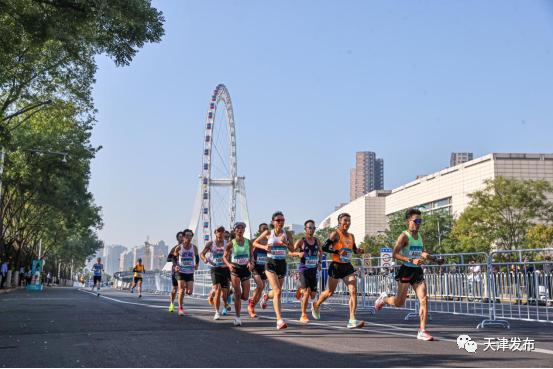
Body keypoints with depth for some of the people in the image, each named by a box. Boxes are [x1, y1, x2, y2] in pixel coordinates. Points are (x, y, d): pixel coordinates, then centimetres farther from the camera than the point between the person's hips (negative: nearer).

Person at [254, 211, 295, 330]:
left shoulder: (287, 234, 4)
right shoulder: (268, 233, -1)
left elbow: (292, 250, 1)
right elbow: (255, 243, 6)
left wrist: (286, 242, -17)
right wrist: (264, 247, -12)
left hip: (282, 264, 4)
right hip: (271, 263, -4)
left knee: (276, 291, 16)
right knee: (278, 291, -18)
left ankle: (266, 296, 54)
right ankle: (279, 320, -20)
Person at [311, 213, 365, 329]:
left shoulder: (351, 236, 9)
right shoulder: (335, 234, -9)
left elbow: (355, 250, 22)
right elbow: (324, 248, -17)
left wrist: (359, 250, 0)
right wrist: (337, 252, -27)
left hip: (348, 267, 5)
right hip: (336, 266, -5)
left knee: (353, 291, -11)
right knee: (330, 292, 12)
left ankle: (352, 320, -12)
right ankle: (316, 305, 42)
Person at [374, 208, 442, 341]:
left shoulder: (421, 237, 13)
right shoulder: (404, 236, -9)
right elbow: (394, 254, -18)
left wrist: (432, 258, 10)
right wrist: (411, 260, -26)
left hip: (418, 271, 6)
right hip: (406, 270, -6)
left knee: (424, 300, -8)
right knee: (399, 303, 2)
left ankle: (422, 331, -5)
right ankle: (384, 298, 35)